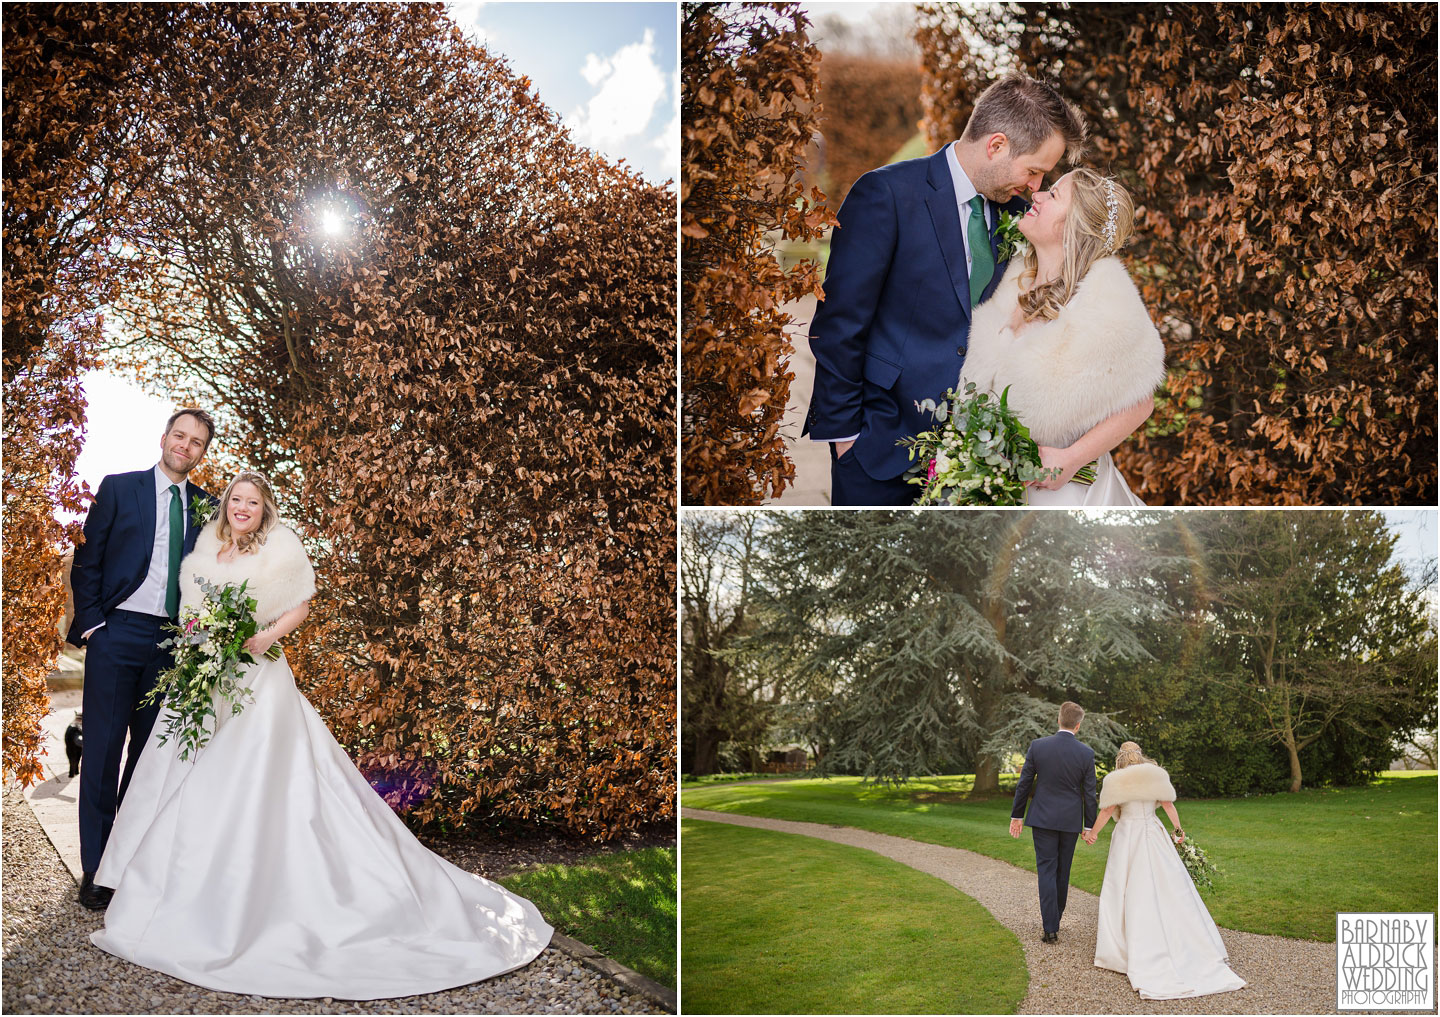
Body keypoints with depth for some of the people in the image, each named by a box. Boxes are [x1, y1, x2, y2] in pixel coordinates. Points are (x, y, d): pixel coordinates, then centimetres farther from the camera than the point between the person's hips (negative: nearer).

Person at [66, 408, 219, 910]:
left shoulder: (206, 506, 10)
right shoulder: (118, 488, 2)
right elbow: (88, 559, 2)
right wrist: (91, 621, -6)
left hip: (173, 642, 3)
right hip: (116, 633, -3)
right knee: (103, 749, 0)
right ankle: (96, 868, 8)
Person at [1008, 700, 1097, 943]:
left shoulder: (1037, 746, -9)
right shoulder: (1086, 753, -8)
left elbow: (1024, 784, -4)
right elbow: (1089, 792, -3)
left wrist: (1017, 815, 7)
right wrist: (1089, 825, 8)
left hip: (1043, 818, -1)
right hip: (1070, 820, 1)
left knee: (1046, 870, 1)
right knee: (1063, 872, 15)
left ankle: (1050, 927, -7)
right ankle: (1054, 918, 29)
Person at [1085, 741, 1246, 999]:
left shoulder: (1116, 780, -2)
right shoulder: (1156, 775, 5)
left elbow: (1107, 809, -4)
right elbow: (1168, 805, 5)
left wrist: (1093, 832, 7)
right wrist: (1178, 829, 16)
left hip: (1127, 836, -2)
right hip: (1153, 833, 2)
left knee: (1128, 892, 2)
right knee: (1170, 887, 4)